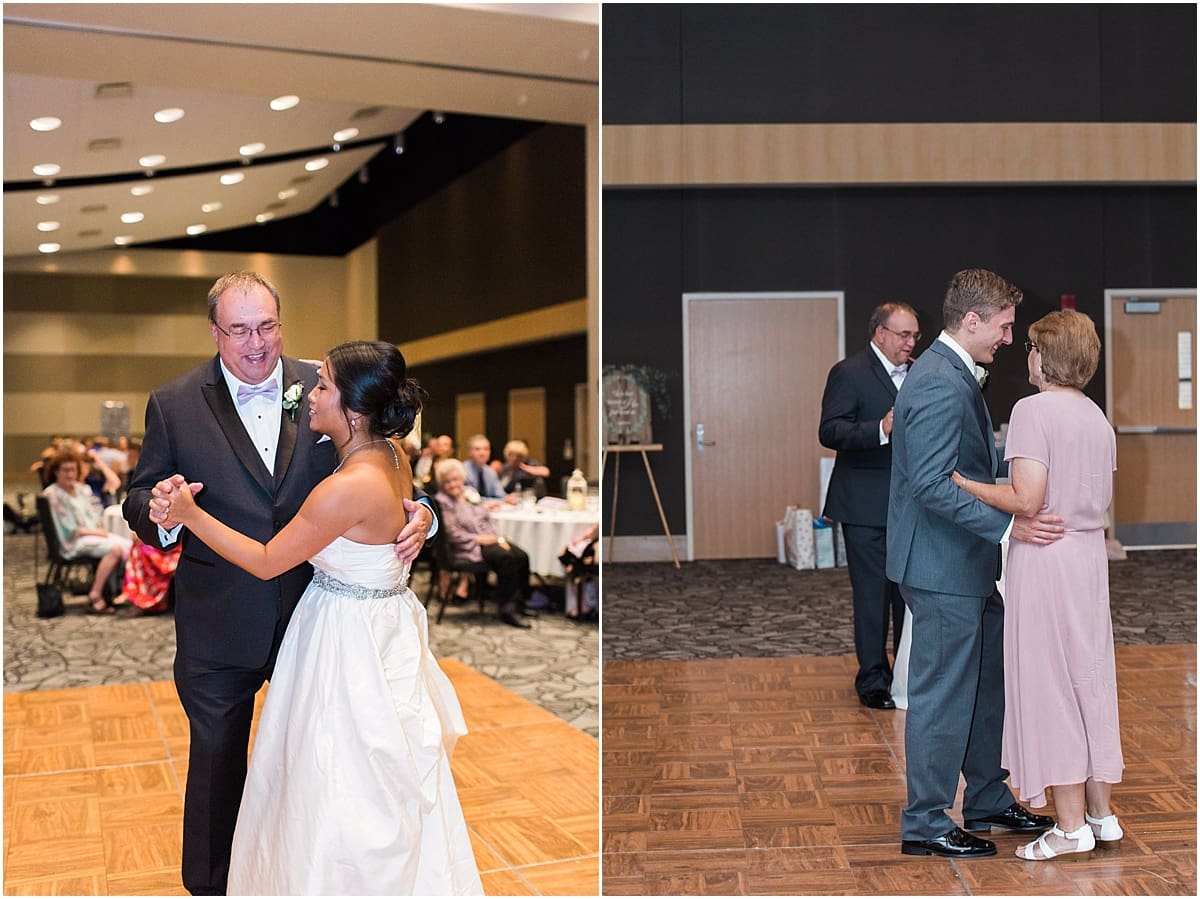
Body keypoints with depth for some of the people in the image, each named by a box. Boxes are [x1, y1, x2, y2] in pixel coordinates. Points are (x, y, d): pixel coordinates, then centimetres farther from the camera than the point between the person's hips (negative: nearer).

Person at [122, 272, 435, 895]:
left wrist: (417, 515, -22)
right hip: (219, 626, -1)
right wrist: (161, 513, -28)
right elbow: (139, 499, -5)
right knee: (216, 757, 17)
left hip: (312, 614, 1)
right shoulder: (173, 405, -7)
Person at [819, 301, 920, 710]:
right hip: (867, 504, -6)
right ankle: (873, 680, 11)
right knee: (873, 593, 0)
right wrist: (881, 430, -31)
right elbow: (830, 431, -18)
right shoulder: (849, 373, -8)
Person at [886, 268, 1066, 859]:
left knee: (989, 681, 19)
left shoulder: (955, 375, 13)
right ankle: (925, 824, 13)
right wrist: (1009, 525, -28)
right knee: (943, 694, 0)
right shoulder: (940, 385, -21)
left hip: (966, 565, 11)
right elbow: (933, 484, -27)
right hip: (943, 568, -11)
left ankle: (989, 800, 33)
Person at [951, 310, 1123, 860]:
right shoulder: (1097, 416, 11)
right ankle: (1101, 813, 25)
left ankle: (1071, 826, 7)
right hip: (1090, 553, 8)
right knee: (1090, 678, 15)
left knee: (1049, 687, 1)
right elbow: (1102, 498, 14)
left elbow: (1025, 500, -20)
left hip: (1046, 560, -8)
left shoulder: (1034, 409, -14)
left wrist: (958, 481, -13)